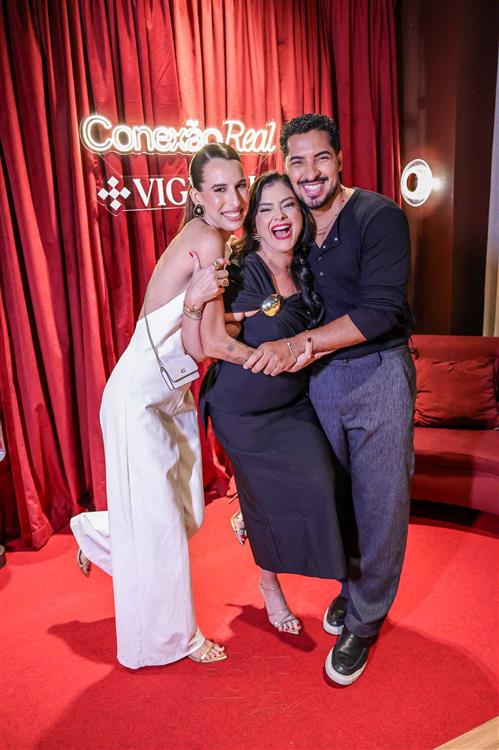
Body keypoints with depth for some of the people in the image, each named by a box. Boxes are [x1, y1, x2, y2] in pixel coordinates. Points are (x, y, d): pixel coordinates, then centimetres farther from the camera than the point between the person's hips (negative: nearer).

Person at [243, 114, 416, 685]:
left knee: (379, 504, 4)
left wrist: (299, 345, -25)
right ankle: (351, 584, 40)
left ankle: (363, 622, 23)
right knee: (335, 494, 15)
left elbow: (381, 310, -21)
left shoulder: (379, 217, -12)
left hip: (378, 375, -4)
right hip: (318, 378, 5)